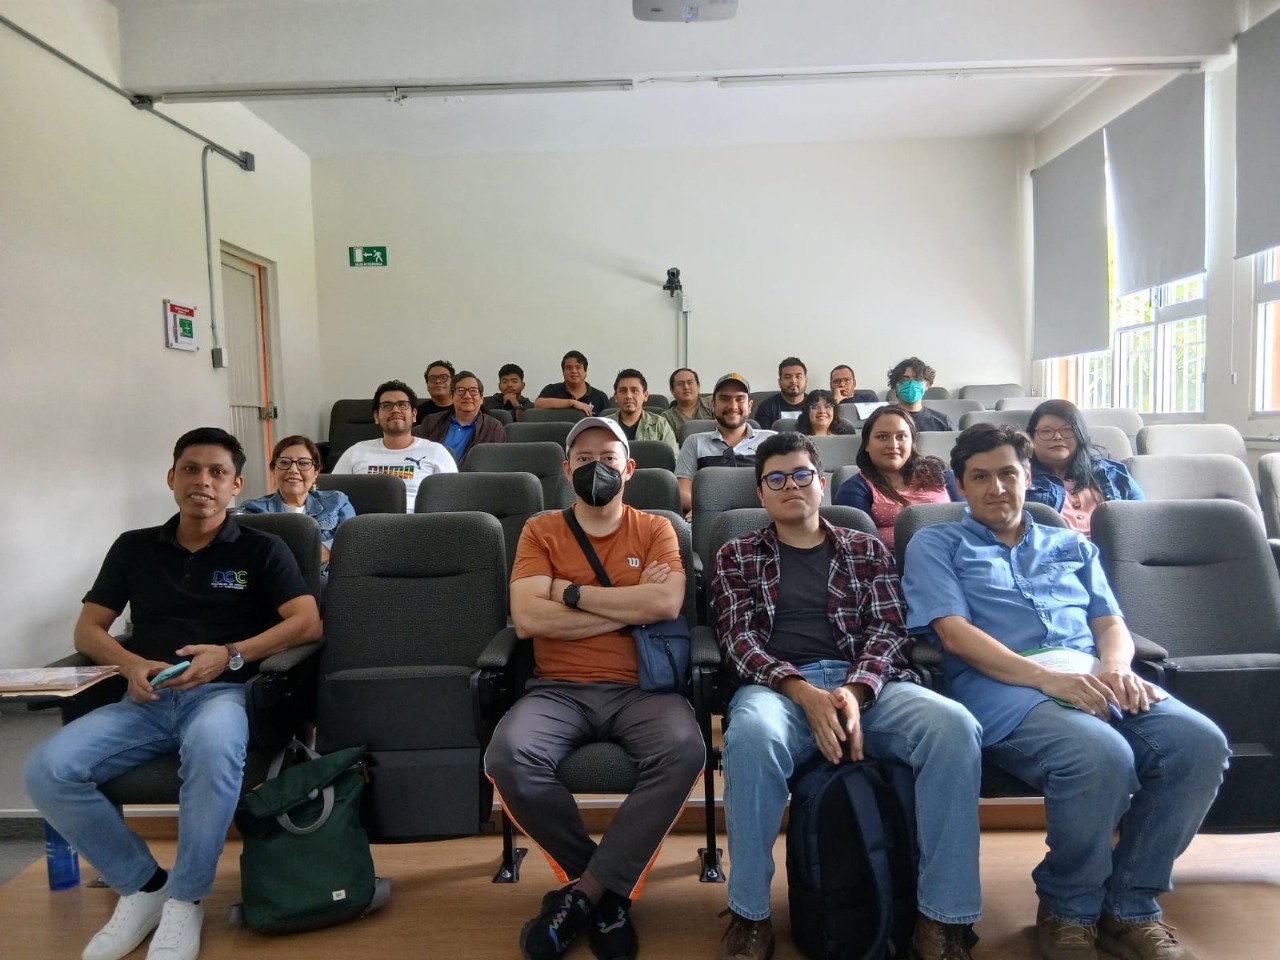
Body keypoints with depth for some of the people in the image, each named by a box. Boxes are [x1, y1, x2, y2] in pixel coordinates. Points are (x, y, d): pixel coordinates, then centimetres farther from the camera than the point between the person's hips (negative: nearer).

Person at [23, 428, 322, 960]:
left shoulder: (261, 549, 7)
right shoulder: (134, 547, 17)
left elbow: (307, 623, -4)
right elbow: (87, 630, 14)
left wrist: (231, 655, -18)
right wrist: (131, 664, -8)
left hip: (223, 692, -3)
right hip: (146, 699, 4)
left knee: (213, 745, -38)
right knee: (46, 770, -23)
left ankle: (185, 900, -15)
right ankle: (143, 883, -1)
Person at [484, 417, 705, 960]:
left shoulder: (655, 529, 10)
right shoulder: (540, 531, 9)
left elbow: (667, 603, -10)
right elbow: (527, 619, -7)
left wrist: (572, 593, -6)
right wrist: (630, 608, -6)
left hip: (640, 688, 0)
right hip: (558, 690, 1)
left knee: (684, 749, -31)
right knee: (508, 755, -29)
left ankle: (585, 890, -12)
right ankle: (608, 887, -5)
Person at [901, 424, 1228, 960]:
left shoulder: (1073, 548, 29)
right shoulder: (935, 546, 14)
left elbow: (1112, 623, 18)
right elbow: (954, 634, -2)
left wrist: (1116, 667, -8)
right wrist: (1047, 677, -16)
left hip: (1093, 679, 5)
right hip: (1003, 686, -5)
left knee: (1200, 743, -24)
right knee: (1102, 756, -34)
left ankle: (1128, 906, -4)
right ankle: (1067, 908, -5)